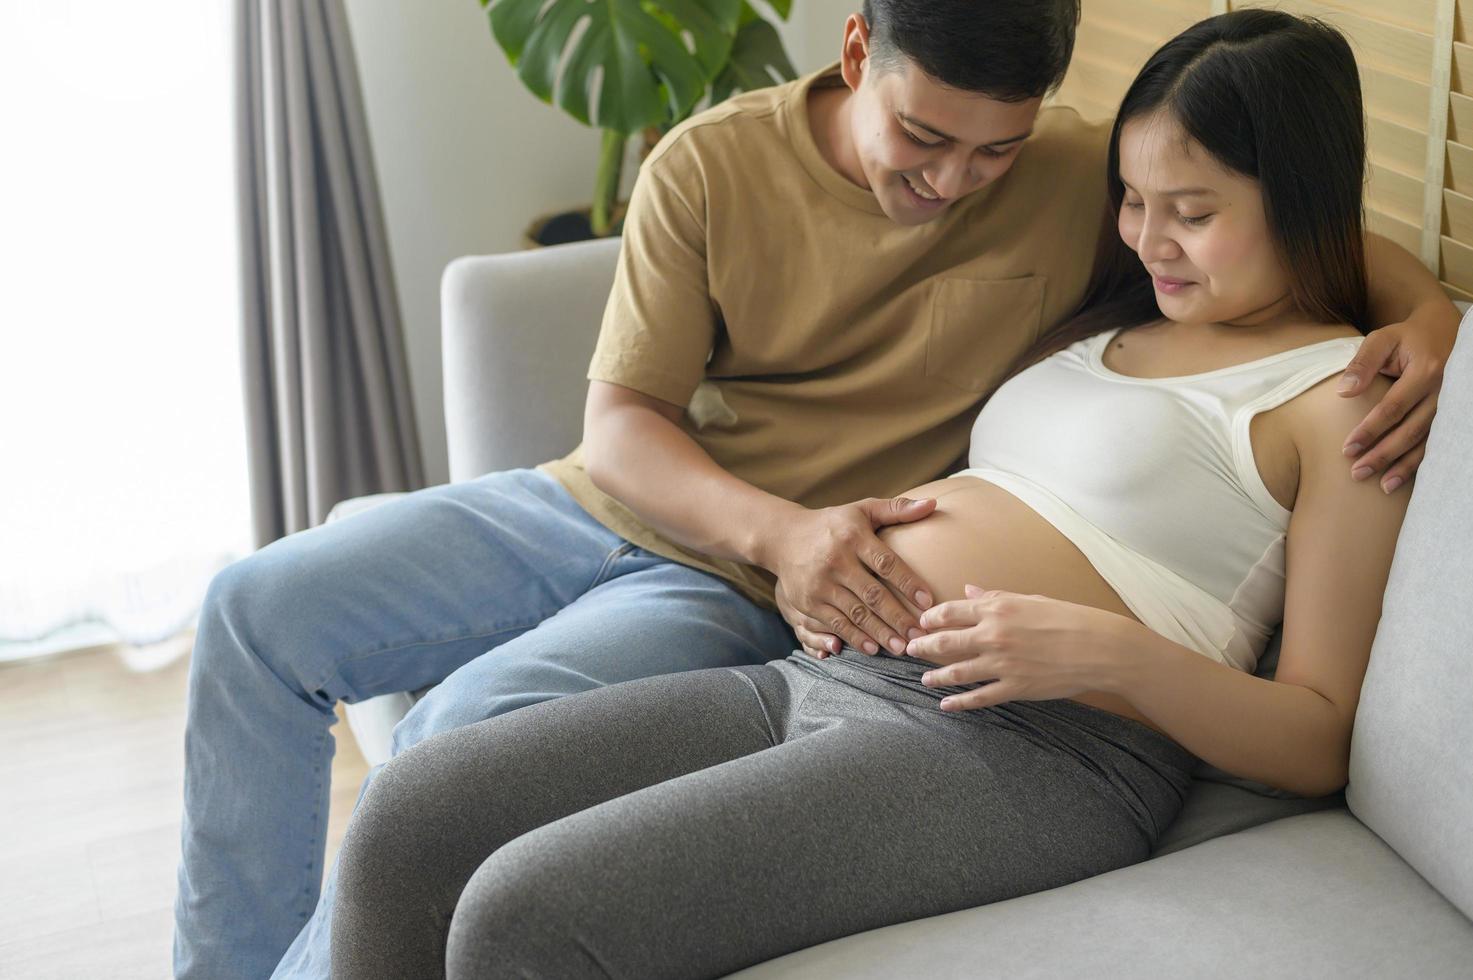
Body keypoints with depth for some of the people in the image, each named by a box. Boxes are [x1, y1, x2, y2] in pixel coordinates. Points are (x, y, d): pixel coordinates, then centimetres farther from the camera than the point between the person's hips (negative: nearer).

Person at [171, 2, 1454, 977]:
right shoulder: (711, 166, -9)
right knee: (261, 612, -2)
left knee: (467, 731, -28)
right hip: (610, 506, 4)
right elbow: (620, 428, -10)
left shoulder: (1087, 181, -10)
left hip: (750, 594, -3)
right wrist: (783, 528, -29)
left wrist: (1429, 309, -22)